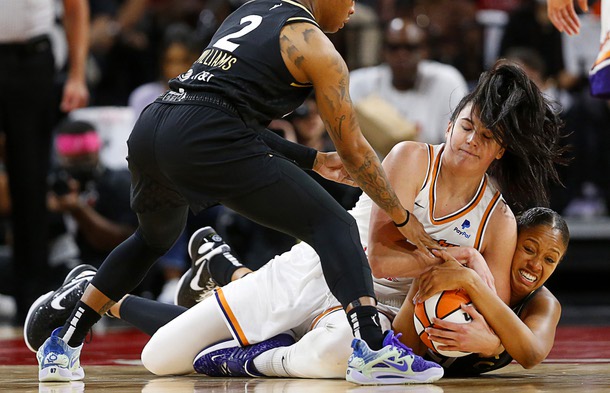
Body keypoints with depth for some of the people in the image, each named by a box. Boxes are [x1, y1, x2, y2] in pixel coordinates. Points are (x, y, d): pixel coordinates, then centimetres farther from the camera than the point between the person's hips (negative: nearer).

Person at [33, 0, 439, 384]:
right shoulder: (317, 50, 6)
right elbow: (353, 148, 8)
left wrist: (313, 160, 37)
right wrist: (402, 218, 18)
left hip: (148, 129, 8)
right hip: (204, 140, -8)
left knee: (154, 239, 36)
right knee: (334, 227, -3)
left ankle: (62, 347, 38)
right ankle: (374, 349, -22)